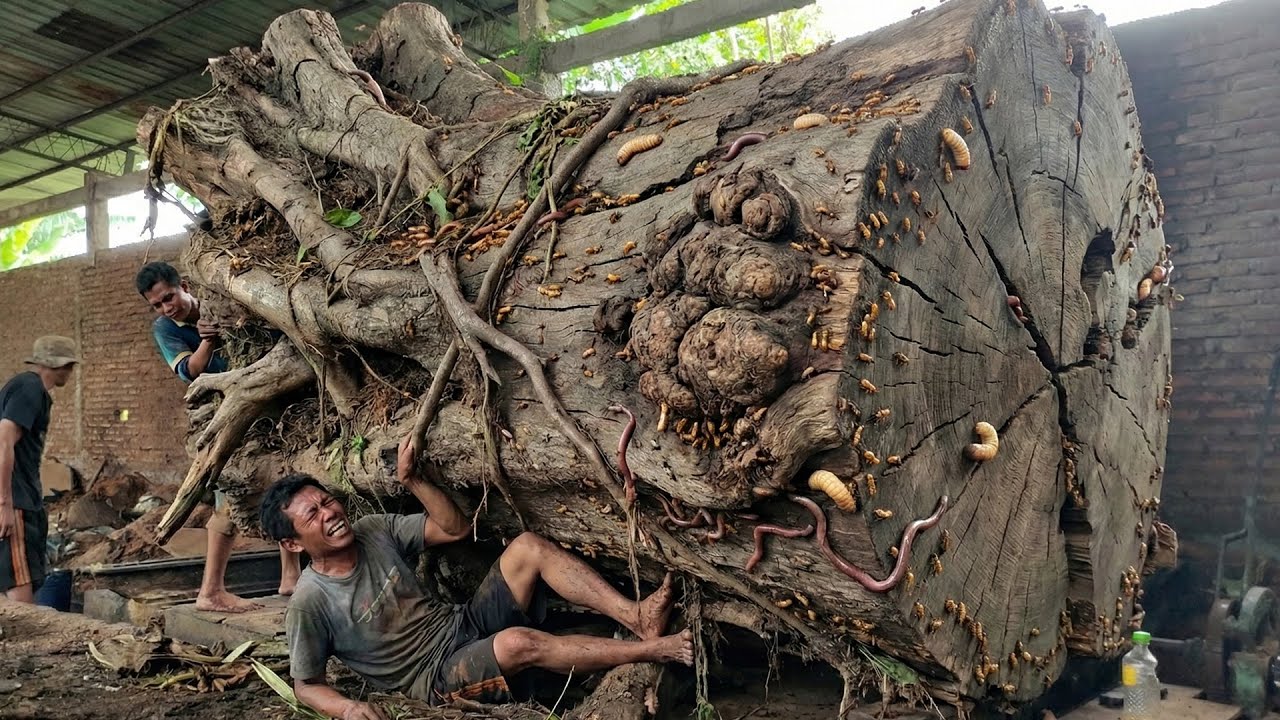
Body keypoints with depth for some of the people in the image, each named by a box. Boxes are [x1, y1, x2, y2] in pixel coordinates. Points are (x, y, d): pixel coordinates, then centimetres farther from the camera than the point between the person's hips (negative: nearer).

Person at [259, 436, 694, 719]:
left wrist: (411, 480, -9)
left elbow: (456, 528, 3)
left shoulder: (374, 531, 1)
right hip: (437, 679, -6)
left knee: (527, 547, -17)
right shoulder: (310, 603, -13)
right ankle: (652, 650, -26)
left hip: (465, 624, 6)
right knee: (518, 642, -37)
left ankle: (637, 618, -25)